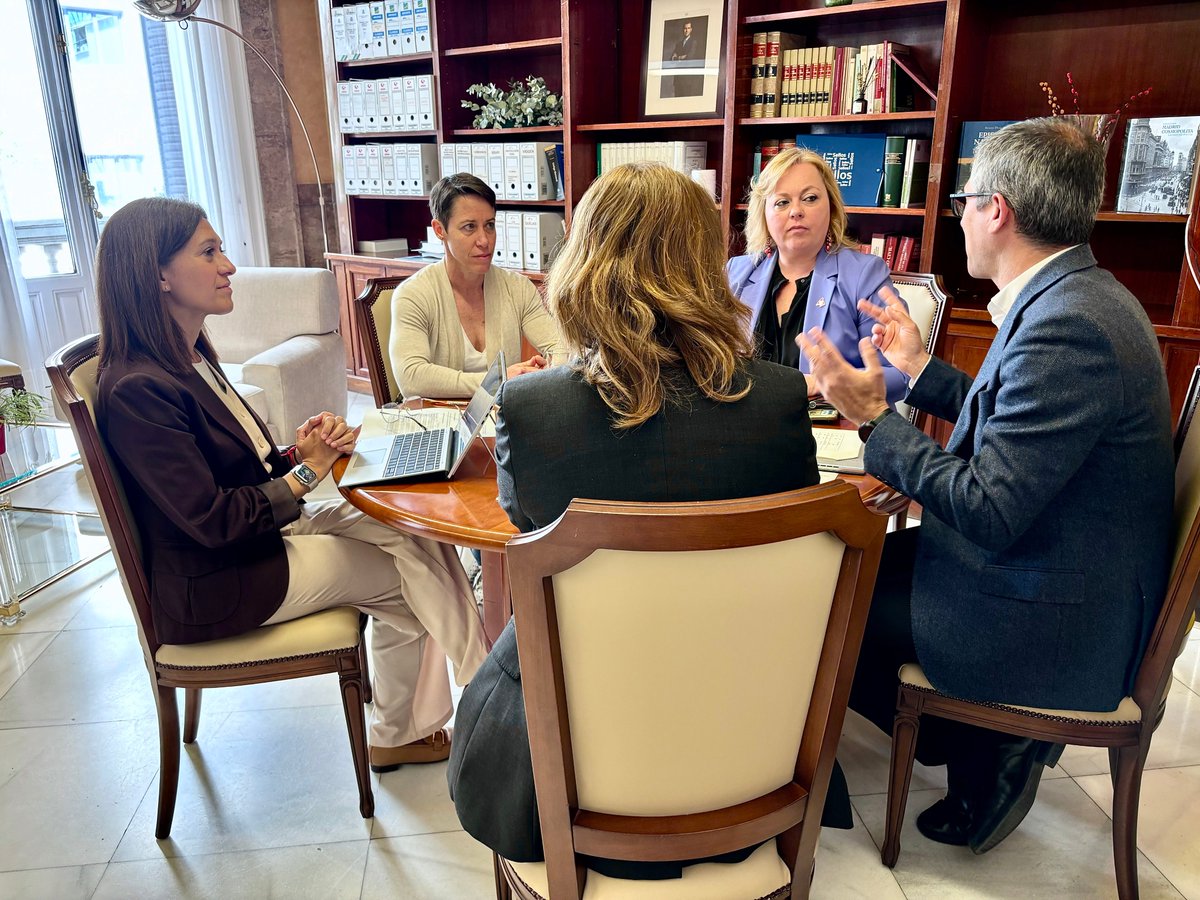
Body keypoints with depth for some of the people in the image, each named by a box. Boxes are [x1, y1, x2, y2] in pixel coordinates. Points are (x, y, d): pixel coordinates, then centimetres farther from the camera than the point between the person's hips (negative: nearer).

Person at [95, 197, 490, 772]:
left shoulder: (188, 357, 6)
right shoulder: (137, 390, -24)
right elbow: (213, 520, -24)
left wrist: (299, 452, -8)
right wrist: (306, 470, -12)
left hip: (261, 527, 8)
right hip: (214, 585, -8)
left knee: (413, 531, -4)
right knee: (413, 571, -4)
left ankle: (399, 735, 7)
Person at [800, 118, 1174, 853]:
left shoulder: (1068, 325, -28)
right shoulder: (1084, 296, 5)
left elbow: (987, 513, -29)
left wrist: (876, 416, -22)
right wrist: (920, 368, 16)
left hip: (1051, 627, -10)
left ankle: (982, 753, 15)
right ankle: (992, 747, 21)